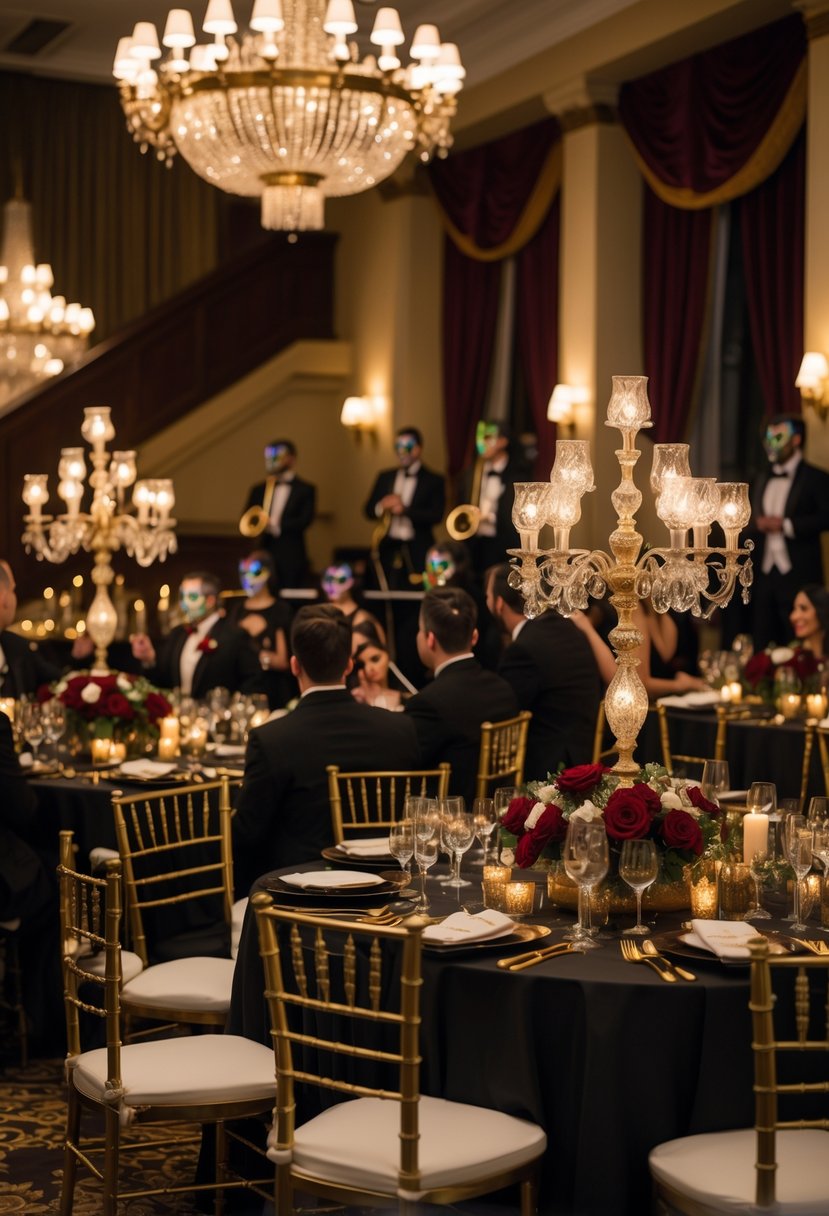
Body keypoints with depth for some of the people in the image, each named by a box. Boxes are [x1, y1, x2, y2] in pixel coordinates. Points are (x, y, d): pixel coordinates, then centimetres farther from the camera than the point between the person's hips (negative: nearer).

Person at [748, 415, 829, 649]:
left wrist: (786, 524, -15)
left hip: (798, 576, -6)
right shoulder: (762, 480, 20)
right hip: (764, 574, 6)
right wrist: (757, 524, -1)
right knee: (762, 645, 6)